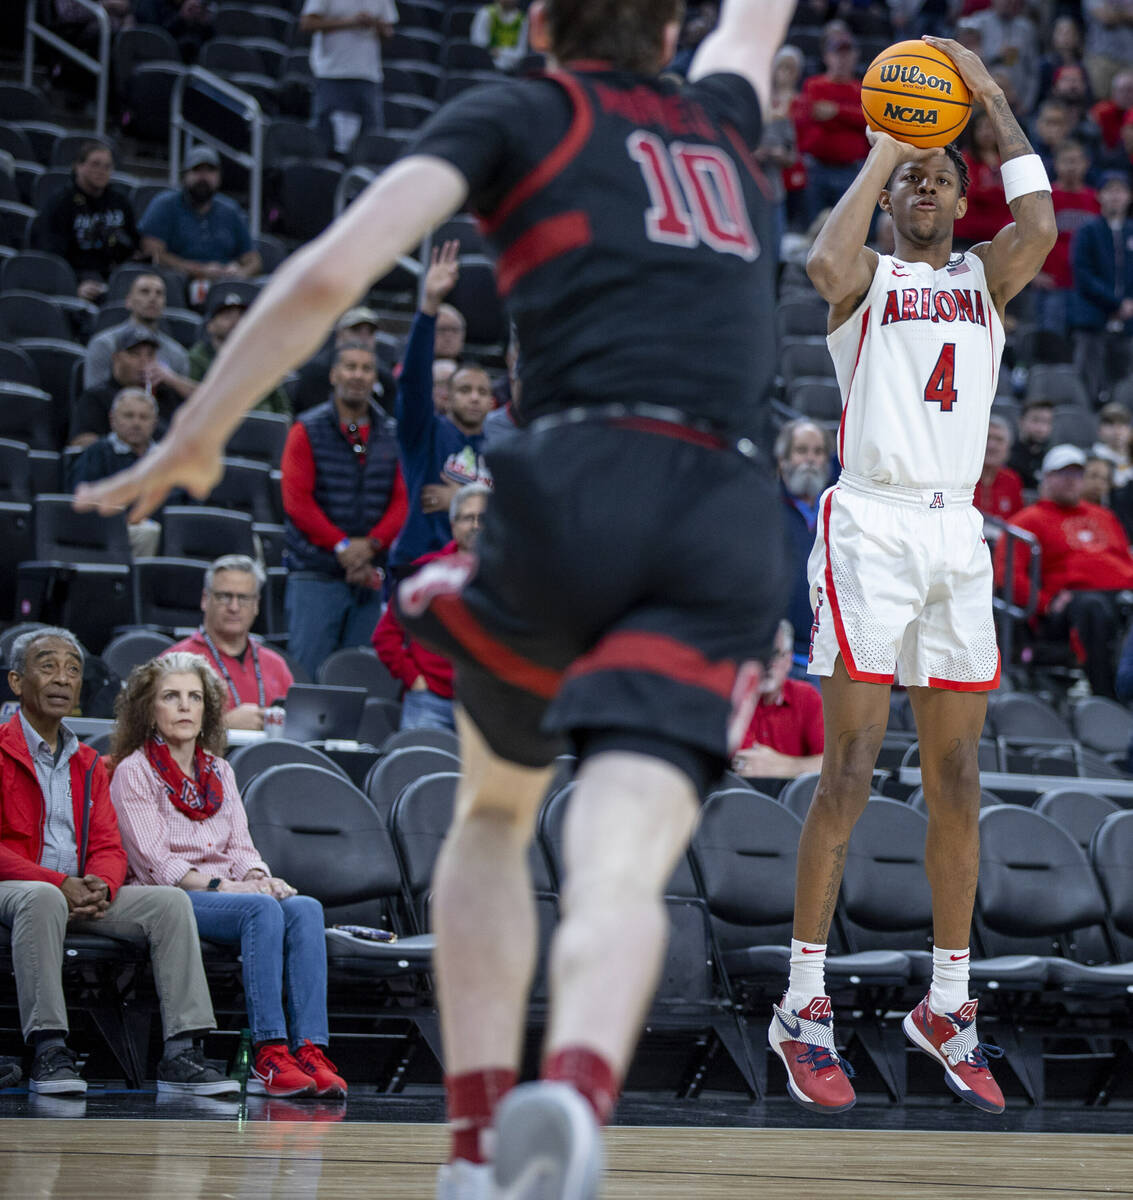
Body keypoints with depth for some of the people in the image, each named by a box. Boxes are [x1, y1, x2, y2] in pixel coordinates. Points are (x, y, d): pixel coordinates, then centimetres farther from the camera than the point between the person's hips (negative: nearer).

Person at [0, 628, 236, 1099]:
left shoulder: (87, 763, 21)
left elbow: (108, 847, 13)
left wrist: (100, 884, -12)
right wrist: (56, 883, -22)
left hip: (81, 894, 6)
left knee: (170, 902, -15)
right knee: (42, 899, -41)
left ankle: (182, 1053, -23)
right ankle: (49, 1050, -40)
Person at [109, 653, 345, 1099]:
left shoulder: (220, 771, 21)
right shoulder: (133, 772, 2)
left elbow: (241, 846, 15)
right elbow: (154, 862, -8)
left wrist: (259, 878, -8)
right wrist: (221, 886, -19)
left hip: (228, 893, 6)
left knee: (305, 908, -27)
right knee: (262, 910, -34)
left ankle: (310, 1050, -40)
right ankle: (268, 1056, -40)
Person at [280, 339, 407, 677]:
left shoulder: (389, 436, 11)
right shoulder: (308, 431, 1)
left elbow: (400, 501, 6)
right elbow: (297, 500, -6)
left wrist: (370, 544, -10)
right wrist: (341, 546, -12)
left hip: (369, 576, 3)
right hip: (316, 573, -3)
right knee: (307, 671, -7)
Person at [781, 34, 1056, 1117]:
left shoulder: (986, 275, 15)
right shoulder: (864, 277, 5)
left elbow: (1041, 226, -7)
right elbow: (826, 262, -21)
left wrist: (990, 96, -3)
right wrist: (879, 152, -9)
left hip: (958, 535, 4)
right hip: (871, 527, -4)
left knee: (957, 783, 6)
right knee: (849, 775, -8)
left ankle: (948, 1005, 15)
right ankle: (804, 1007, -4)